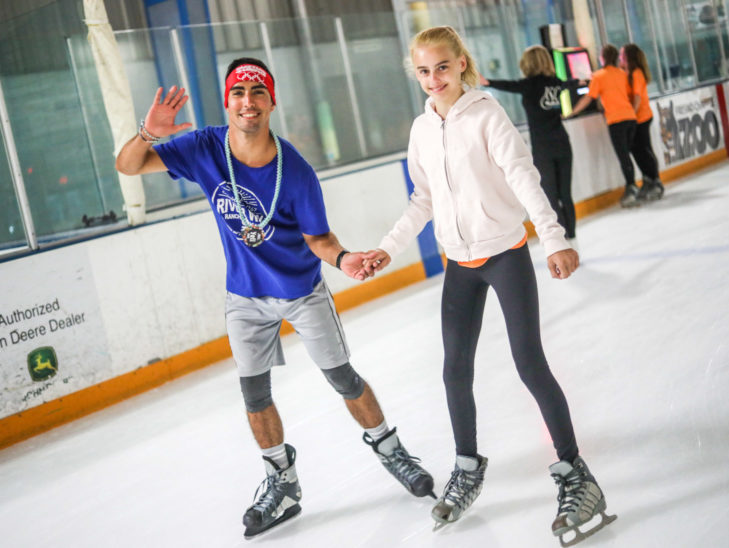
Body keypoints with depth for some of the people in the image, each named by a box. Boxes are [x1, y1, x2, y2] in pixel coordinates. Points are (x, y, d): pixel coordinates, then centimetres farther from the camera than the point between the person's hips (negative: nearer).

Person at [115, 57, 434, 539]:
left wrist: (341, 258, -35)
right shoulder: (206, 148, -19)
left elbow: (316, 236, -13)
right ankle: (283, 486, 29)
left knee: (343, 378, 7)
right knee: (255, 393, 10)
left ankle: (391, 451, 31)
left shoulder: (295, 171, -25)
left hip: (303, 291, -2)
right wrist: (148, 134, -38)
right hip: (245, 296, 3)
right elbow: (128, 166, -16)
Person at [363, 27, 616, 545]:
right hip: (460, 264, 5)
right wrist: (389, 249, 7)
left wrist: (554, 238, -32)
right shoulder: (423, 130, 4)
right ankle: (468, 468, 29)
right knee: (456, 370, 8)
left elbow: (523, 176, -21)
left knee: (530, 363, -6)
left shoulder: (486, 114, -12)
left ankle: (575, 473, 9)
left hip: (506, 253, -5)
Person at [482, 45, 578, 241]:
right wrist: (579, 81, 56)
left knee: (551, 196, 0)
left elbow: (511, 86, -29)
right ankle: (570, 232, 20)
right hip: (562, 144, 5)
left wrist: (488, 82, -43)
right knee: (565, 194, 12)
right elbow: (566, 83, 33)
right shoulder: (554, 82, 9)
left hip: (542, 148, -5)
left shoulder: (531, 84, -8)